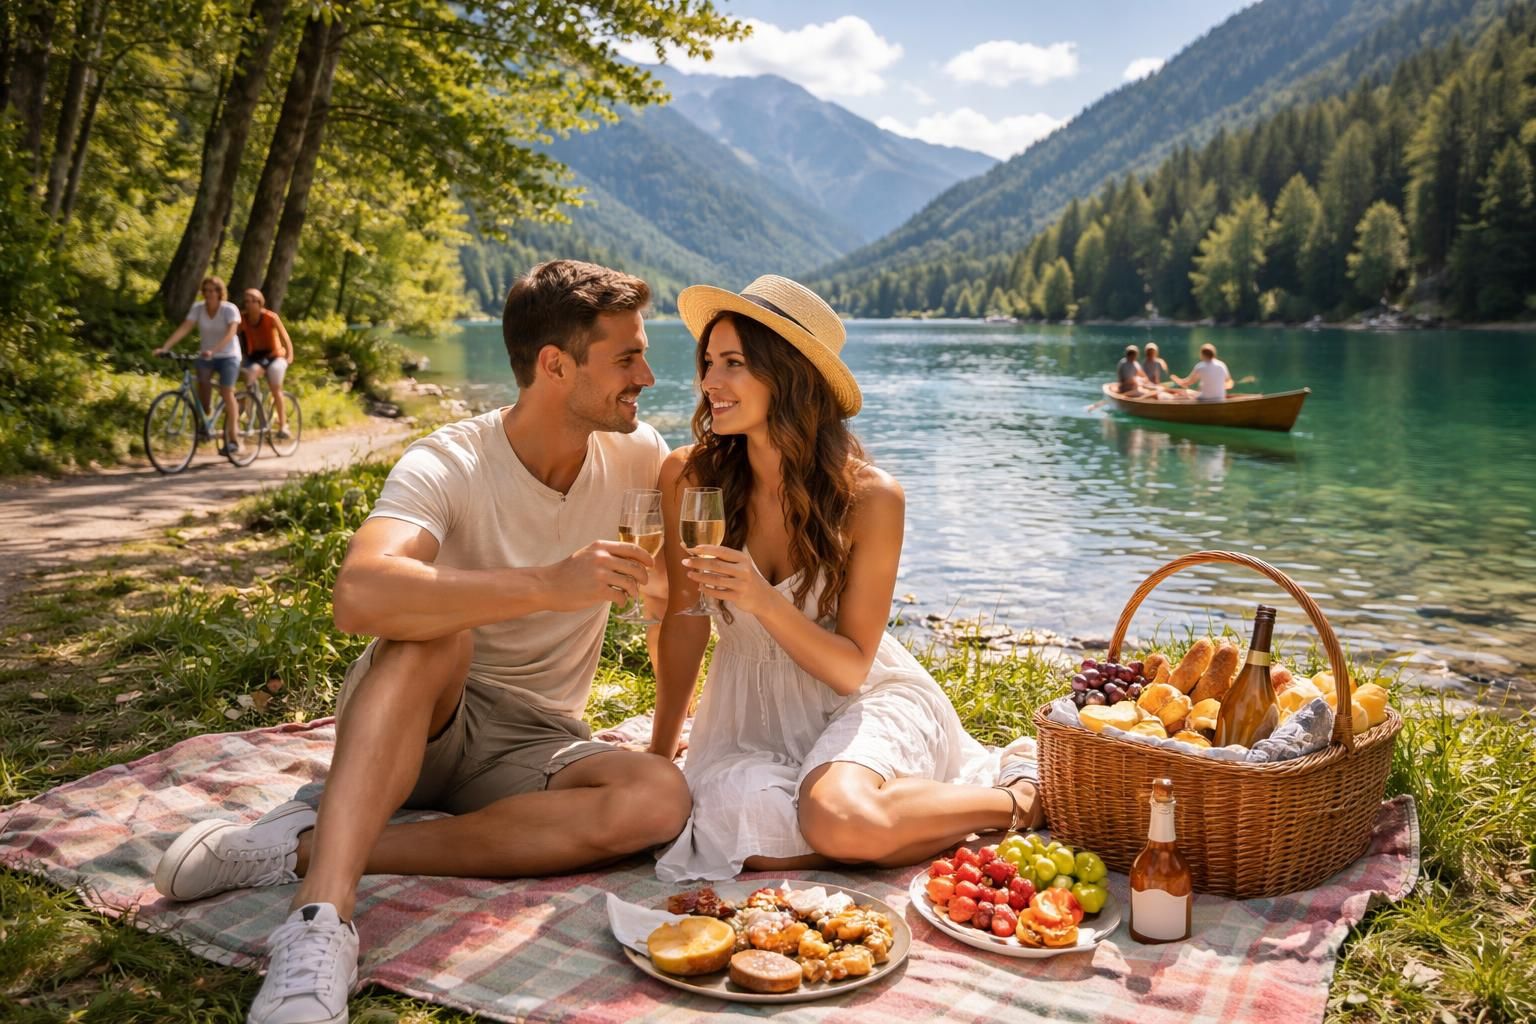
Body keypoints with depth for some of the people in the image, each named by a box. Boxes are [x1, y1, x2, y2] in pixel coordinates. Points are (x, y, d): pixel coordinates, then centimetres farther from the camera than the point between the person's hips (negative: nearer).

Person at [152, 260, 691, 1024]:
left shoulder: (632, 455, -7)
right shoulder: (446, 466, -20)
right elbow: (360, 594, -39)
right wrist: (549, 585, -45)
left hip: (534, 744, 4)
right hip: (406, 721, -3)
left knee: (660, 798, -29)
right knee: (433, 630, -36)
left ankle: (306, 847, -26)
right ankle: (321, 919, -43)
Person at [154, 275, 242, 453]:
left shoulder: (229, 309, -14)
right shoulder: (198, 308, -5)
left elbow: (231, 332, -29)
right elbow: (183, 328, -14)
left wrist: (213, 350, -44)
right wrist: (165, 347, -28)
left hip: (228, 355, -3)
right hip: (205, 356, 4)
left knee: (226, 391, -16)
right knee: (203, 379, -23)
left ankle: (231, 437, -9)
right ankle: (206, 418, 0)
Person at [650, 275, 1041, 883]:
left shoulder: (870, 498, -17)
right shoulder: (689, 478, -12)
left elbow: (851, 667, -13)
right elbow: (683, 623, 0)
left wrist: (764, 601, -31)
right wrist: (659, 756, 8)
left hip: (859, 701, -2)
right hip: (751, 708, 3)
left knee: (839, 824, -33)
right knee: (751, 842, -29)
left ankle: (1013, 799, -2)